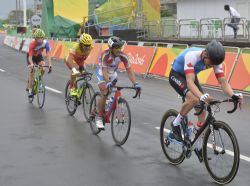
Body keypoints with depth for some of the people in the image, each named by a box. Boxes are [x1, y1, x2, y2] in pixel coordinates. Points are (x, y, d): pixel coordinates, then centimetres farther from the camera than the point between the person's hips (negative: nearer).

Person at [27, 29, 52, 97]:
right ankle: (29, 89, -10)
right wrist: (31, 64, -56)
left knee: (43, 69, -20)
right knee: (31, 71, -16)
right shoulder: (32, 44, -36)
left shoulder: (45, 43, -29)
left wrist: (49, 65, -45)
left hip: (39, 55, 2)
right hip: (31, 55, -2)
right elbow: (30, 56, -38)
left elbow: (48, 54, -33)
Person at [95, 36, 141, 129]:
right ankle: (99, 118, -10)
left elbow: (129, 70, -25)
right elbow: (104, 71, -39)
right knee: (105, 94, -20)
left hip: (113, 74, 5)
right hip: (102, 73, -5)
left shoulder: (123, 56, -24)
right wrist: (108, 82, -56)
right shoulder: (105, 55, -33)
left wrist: (135, 84, -37)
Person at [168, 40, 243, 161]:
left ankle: (200, 147, 10)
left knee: (202, 109, -3)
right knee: (193, 99, -33)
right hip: (176, 75, -6)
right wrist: (202, 96, -64)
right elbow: (190, 82, -47)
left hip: (191, 76, 6)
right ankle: (176, 124, -8)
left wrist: (233, 95, -41)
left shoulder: (214, 60, -20)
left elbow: (223, 81, -22)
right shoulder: (192, 55, -38)